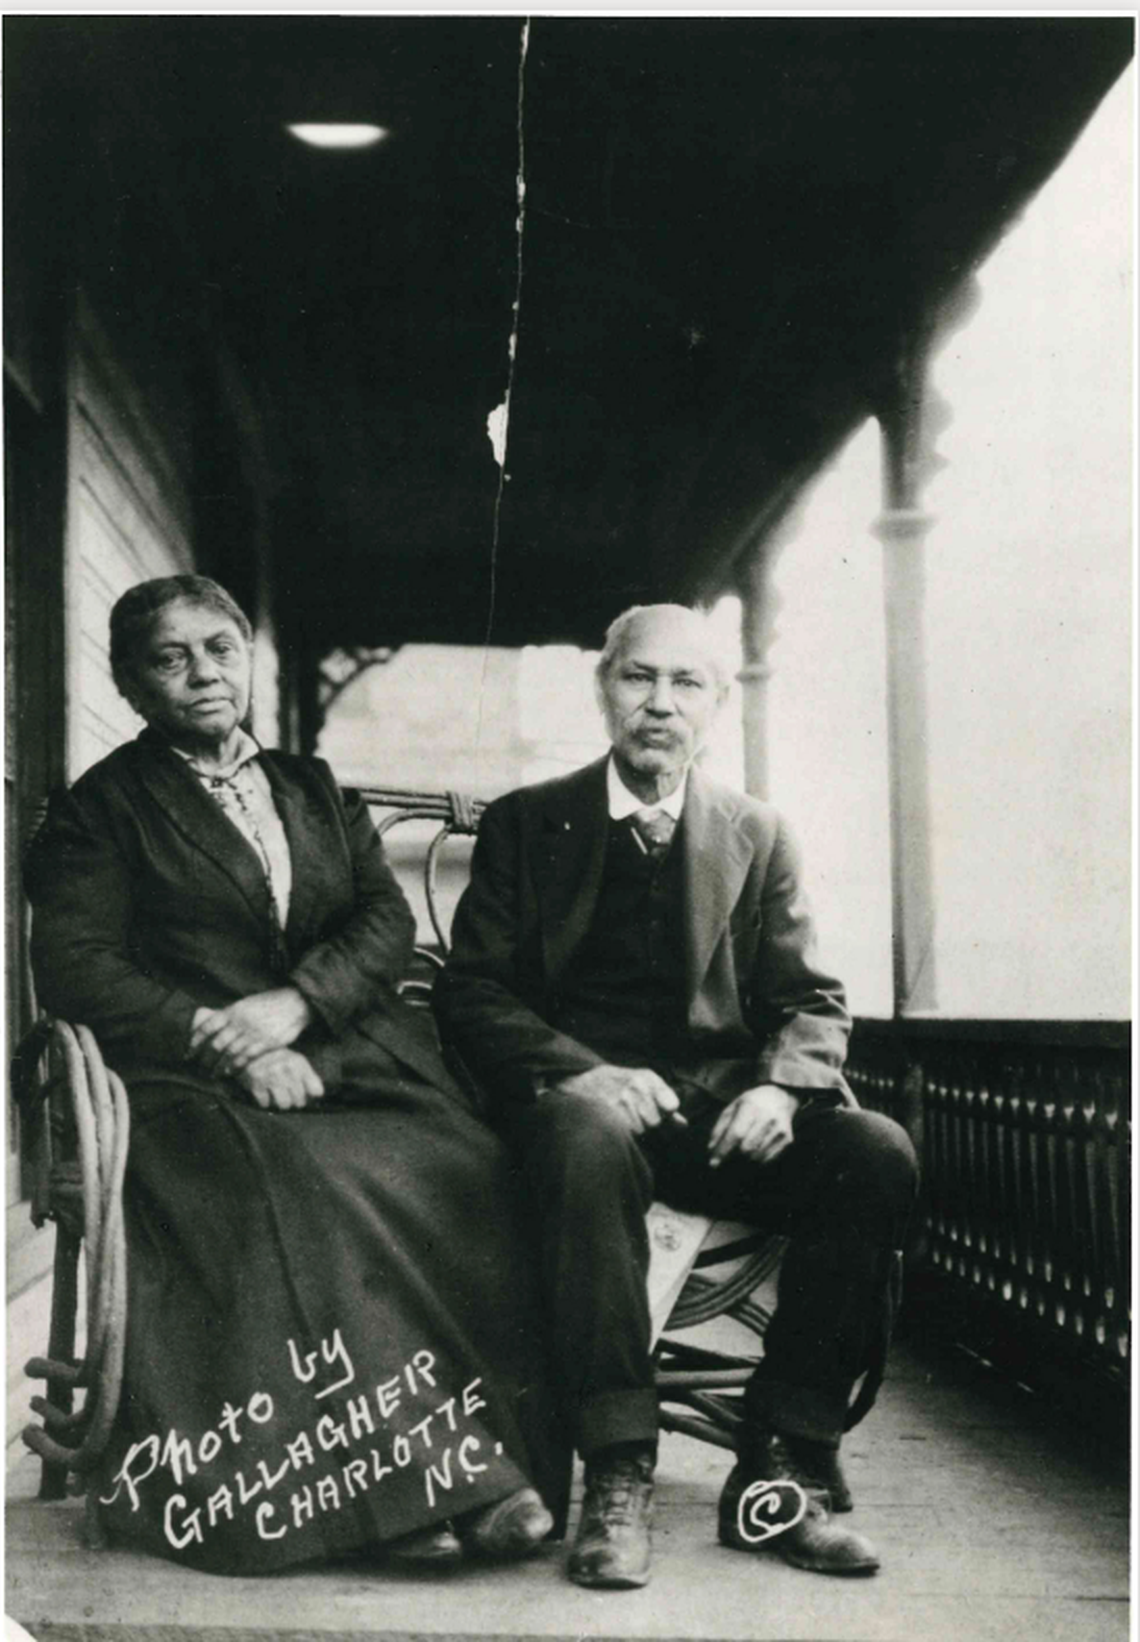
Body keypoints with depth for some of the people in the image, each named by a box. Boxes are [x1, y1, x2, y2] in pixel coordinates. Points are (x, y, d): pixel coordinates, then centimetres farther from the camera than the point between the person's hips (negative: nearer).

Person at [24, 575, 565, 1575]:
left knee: (468, 1168, -27)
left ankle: (505, 1456, -28)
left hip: (346, 1053, 4)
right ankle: (410, 1482, -30)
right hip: (195, 1080, -3)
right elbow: (75, 969, -1)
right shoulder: (101, 807, 11)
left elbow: (388, 922, 13)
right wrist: (223, 1041, -14)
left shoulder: (316, 791, 24)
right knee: (318, 1186, -34)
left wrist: (295, 1003, -8)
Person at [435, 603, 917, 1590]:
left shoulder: (757, 835, 15)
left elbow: (811, 1002, 10)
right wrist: (582, 1072, -19)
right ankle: (618, 1476, -33)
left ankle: (779, 1474, -18)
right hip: (584, 1099, -2)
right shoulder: (526, 824, 9)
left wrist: (779, 1088, -14)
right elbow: (472, 990, 0)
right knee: (591, 1133, -38)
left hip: (719, 1113, 3)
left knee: (876, 1154, -25)